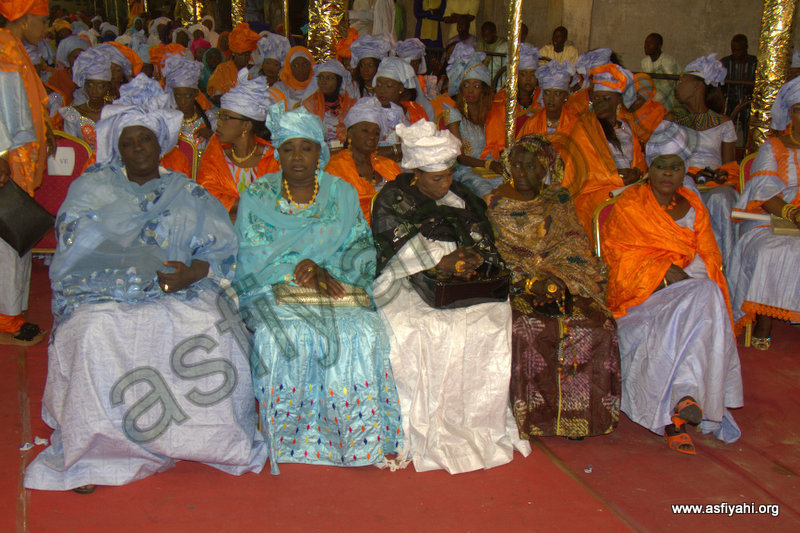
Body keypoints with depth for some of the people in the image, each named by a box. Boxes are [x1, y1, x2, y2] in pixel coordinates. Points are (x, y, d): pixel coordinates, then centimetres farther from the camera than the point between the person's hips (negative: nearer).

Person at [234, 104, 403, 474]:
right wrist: (302, 271, -15)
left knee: (362, 333, -28)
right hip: (275, 292, -1)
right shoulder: (256, 198, 9)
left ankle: (361, 441, -16)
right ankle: (286, 438, -16)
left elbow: (362, 250, 6)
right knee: (282, 335, -33)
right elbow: (251, 259, 0)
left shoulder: (342, 194, 14)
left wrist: (324, 270, -13)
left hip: (339, 289, 1)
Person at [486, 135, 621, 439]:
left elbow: (574, 246, 6)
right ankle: (532, 414, -17)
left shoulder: (559, 201, 15)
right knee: (527, 328, -32)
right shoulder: (495, 203, 6)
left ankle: (576, 413, -12)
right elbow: (497, 254, -3)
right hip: (516, 285, -2)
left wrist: (555, 278, -14)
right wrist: (532, 282, -18)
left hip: (564, 281, 3)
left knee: (595, 323, -23)